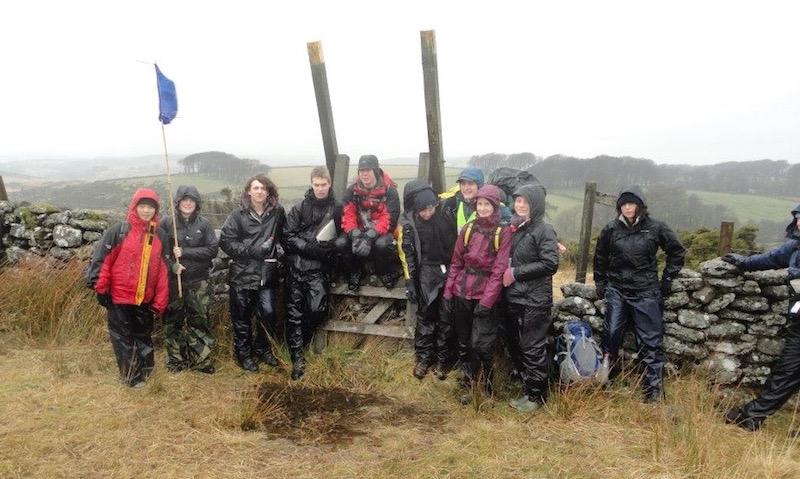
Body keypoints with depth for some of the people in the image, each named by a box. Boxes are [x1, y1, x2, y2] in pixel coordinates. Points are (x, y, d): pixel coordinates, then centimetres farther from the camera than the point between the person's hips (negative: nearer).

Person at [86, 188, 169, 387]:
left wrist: (159, 303, 6)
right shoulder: (119, 231, -8)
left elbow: (162, 272, 7)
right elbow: (101, 258, -9)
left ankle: (145, 371, 34)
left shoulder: (159, 237, 5)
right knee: (123, 339, 5)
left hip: (145, 301, 4)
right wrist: (100, 288, -10)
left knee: (144, 337, 18)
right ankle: (131, 376, 17)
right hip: (119, 298, -4)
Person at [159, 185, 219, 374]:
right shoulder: (166, 223, 0)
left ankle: (201, 359, 13)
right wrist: (172, 266, -18)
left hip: (198, 281, 0)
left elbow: (213, 249, -5)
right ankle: (176, 359, 22)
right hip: (173, 279, 0)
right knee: (173, 320, 8)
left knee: (199, 320, 2)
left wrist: (185, 252, -13)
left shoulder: (204, 224, 1)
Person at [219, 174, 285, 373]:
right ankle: (243, 353, 25)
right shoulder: (238, 214, -4)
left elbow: (283, 236, 19)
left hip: (268, 273, 2)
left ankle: (262, 349, 25)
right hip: (242, 274, -2)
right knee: (242, 316, 7)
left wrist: (279, 249, 0)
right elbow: (226, 241, -8)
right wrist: (253, 251, -16)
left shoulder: (277, 212, 4)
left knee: (268, 313, 1)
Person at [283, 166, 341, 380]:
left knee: (318, 308, -15)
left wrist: (328, 247, -9)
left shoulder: (337, 208, 4)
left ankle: (299, 342, 12)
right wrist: (309, 247, -12)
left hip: (320, 268, -1)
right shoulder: (300, 208, 4)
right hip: (297, 265, 1)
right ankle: (297, 358, 9)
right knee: (294, 312, 1)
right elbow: (288, 235, 0)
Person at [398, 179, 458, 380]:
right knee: (425, 315, 5)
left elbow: (455, 241, 4)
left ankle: (444, 359, 18)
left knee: (446, 317, 5)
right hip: (427, 272, 0)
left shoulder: (445, 212, -11)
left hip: (449, 270, 0)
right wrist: (409, 280, -1)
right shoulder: (407, 223, -10)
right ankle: (424, 357, 19)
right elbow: (406, 253, -2)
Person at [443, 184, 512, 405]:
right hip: (462, 292, 4)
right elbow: (456, 262, 9)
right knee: (463, 343, 11)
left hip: (485, 295, -4)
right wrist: (448, 292, 5)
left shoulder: (503, 233, -7)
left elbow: (499, 270, -11)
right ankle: (468, 385, 26)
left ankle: (486, 384, 13)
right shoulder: (468, 228, 6)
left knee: (480, 344, -10)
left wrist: (486, 301, -15)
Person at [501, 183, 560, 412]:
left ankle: (536, 395, 14)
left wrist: (515, 272, -16)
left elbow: (550, 264, -16)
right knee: (514, 345, 15)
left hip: (534, 300, -7)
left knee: (533, 348, 1)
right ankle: (527, 385, 31)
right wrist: (504, 274, 1)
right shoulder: (513, 227, 9)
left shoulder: (544, 230, -9)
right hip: (512, 297, 7)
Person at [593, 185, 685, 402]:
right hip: (616, 291, 2)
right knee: (611, 335, 2)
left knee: (650, 342, 3)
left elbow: (677, 252, 8)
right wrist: (600, 284, 14)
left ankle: (654, 390, 11)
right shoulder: (611, 229, 0)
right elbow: (600, 258, 15)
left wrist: (667, 280, 5)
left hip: (646, 293, -1)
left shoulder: (655, 228, -5)